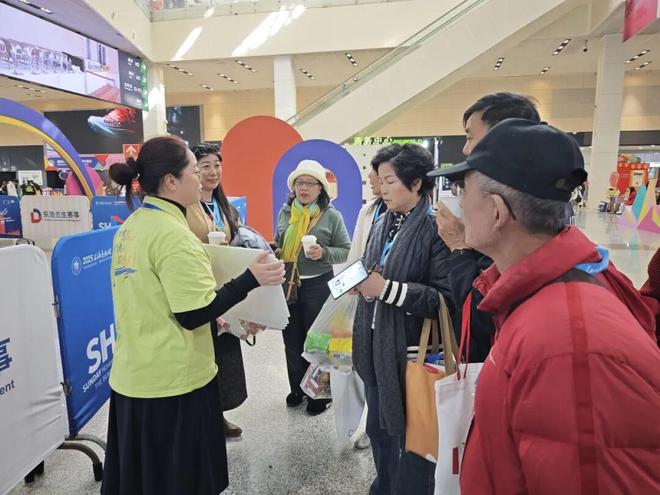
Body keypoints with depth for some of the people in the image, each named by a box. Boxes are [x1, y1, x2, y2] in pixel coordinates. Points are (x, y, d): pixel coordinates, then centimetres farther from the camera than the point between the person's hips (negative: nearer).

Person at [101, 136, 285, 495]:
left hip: (133, 375, 9)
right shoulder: (172, 234, -22)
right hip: (173, 381, -9)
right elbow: (193, 315, -22)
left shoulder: (131, 227, 7)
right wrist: (250, 279, -19)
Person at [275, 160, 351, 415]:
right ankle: (297, 388, 35)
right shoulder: (285, 213, 4)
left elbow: (345, 250, -6)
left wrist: (324, 253, -22)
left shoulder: (332, 216, -7)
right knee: (292, 340, 14)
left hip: (318, 286, -4)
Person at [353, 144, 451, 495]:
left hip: (411, 350, -7)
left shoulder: (437, 227, -15)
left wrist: (387, 288, -23)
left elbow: (445, 298, -21)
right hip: (376, 344, 8)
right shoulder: (383, 224, 8)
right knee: (378, 427, 23)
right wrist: (360, 281, -1)